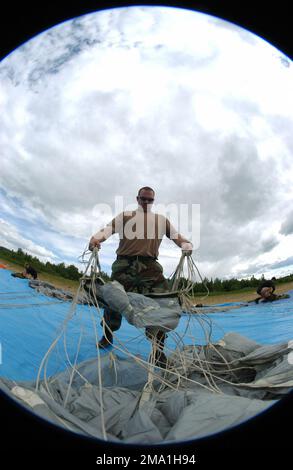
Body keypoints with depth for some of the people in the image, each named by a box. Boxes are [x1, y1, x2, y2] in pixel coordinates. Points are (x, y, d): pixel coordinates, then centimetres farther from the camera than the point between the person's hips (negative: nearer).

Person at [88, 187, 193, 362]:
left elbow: (176, 235, 15)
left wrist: (186, 245, -9)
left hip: (150, 266, 1)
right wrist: (95, 239, -22)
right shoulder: (125, 216, 15)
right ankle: (108, 335, 30)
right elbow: (108, 229, 1)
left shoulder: (161, 219, 21)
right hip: (125, 264, 0)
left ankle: (158, 348, -1)